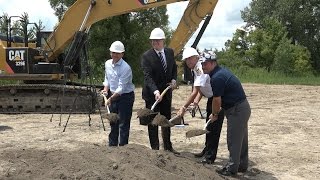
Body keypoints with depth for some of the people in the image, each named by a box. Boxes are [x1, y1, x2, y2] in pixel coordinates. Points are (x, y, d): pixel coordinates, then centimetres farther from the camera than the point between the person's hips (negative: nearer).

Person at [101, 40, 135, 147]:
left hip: (125, 97, -7)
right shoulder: (107, 64, 2)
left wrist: (111, 99, -27)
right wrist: (106, 89, -1)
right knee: (113, 122, 15)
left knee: (123, 124, -4)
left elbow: (121, 87, -23)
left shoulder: (125, 68, -21)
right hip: (113, 95, 7)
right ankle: (112, 145, 27)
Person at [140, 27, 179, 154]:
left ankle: (168, 147, 28)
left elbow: (174, 68, 17)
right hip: (151, 94, -5)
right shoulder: (146, 56, -15)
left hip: (166, 92, 5)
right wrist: (156, 91, -35)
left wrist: (173, 79, -2)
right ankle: (155, 148, 13)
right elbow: (148, 76, -23)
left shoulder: (170, 52, 1)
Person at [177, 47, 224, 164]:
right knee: (209, 125, 18)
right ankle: (207, 151, 31)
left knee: (214, 127, -7)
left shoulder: (201, 68, -27)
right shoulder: (196, 68, 5)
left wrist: (184, 107, -25)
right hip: (211, 98, 10)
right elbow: (201, 88, 9)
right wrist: (197, 100, -8)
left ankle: (210, 156, 1)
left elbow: (195, 92, -29)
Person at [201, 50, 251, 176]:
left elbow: (217, 100, -15)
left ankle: (232, 168, 7)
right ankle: (242, 165, 29)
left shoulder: (217, 77, -20)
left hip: (236, 111, -10)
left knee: (233, 140, -2)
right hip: (243, 108, 10)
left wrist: (214, 115, 0)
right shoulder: (222, 71, 11)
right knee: (241, 138, 18)